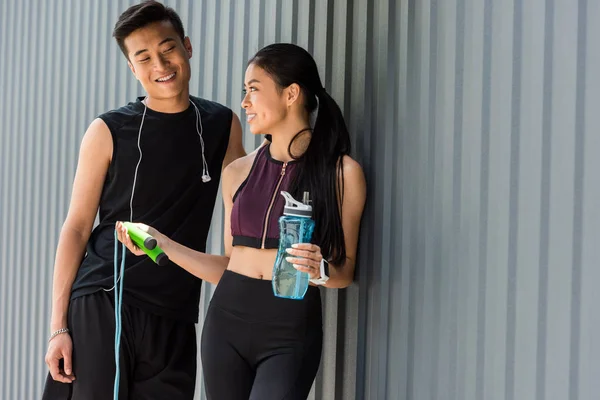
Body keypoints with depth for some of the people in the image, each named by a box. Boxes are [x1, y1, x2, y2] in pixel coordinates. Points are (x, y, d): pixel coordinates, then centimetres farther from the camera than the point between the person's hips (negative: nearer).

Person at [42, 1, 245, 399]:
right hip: (101, 303, -3)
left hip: (174, 317, 3)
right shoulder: (108, 132, -2)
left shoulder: (222, 126, 7)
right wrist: (59, 325, -6)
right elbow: (77, 228, -1)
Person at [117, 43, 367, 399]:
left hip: (290, 332, -4)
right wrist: (163, 244, 4)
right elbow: (229, 266, 12)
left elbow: (345, 270, 1)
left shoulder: (341, 172, -3)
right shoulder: (239, 172, 9)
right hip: (227, 322, 4)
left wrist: (321, 271, -20)